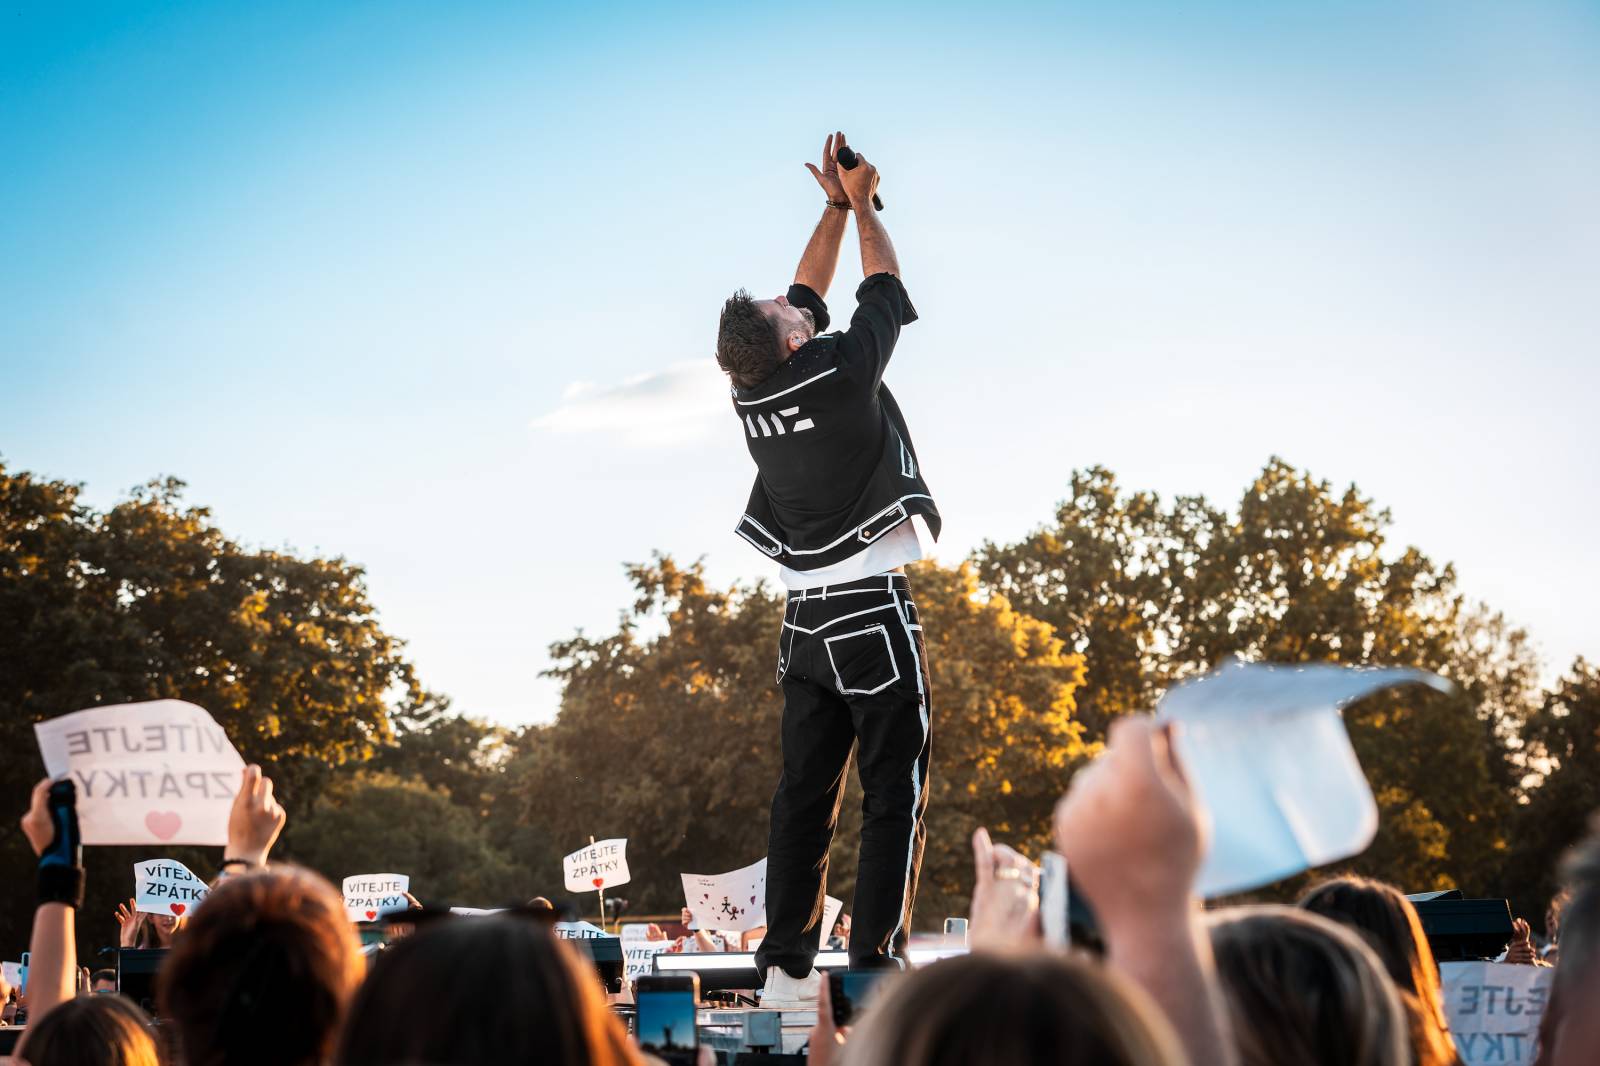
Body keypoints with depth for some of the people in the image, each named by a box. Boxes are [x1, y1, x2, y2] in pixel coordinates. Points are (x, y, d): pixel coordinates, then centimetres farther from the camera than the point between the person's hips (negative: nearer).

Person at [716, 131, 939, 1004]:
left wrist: (834, 208, 23)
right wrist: (860, 203, 17)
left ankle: (786, 965, 7)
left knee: (804, 792, 8)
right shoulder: (840, 376, -15)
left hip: (804, 618, 7)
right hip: (872, 610, -7)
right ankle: (876, 966, -7)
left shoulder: (752, 396, 2)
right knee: (894, 792, -3)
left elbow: (807, 296, 19)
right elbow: (886, 289, 4)